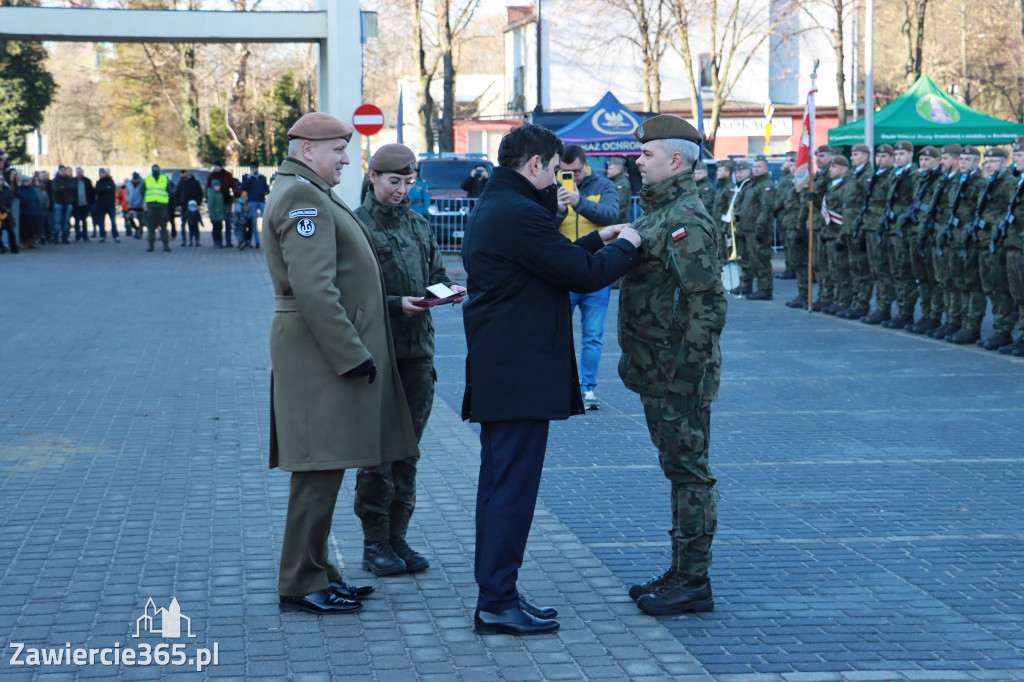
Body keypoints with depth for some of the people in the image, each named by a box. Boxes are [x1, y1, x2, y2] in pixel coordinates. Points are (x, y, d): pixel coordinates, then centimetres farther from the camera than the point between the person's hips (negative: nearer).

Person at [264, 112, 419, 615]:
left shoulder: (307, 194, 21)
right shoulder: (302, 197, -14)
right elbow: (313, 288, -23)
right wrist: (352, 354, -22)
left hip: (327, 353, 11)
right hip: (321, 353, -11)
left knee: (323, 469, 14)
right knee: (320, 469, -7)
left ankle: (318, 572, 22)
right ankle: (301, 585, -1)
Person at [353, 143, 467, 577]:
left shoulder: (419, 225, 14)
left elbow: (435, 273, 18)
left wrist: (448, 289, -4)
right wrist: (396, 305, -21)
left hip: (419, 350, 6)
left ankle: (397, 537, 18)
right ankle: (375, 543, 7)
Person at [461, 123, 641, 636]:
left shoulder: (489, 209, 15)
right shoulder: (520, 214, -18)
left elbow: (553, 261, 22)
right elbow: (583, 275, -17)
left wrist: (598, 240, 22)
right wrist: (625, 246, 0)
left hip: (494, 371, 11)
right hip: (521, 376, -11)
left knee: (500, 485, 15)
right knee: (512, 487, -5)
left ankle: (495, 596, 21)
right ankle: (497, 603, -1)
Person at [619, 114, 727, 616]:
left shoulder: (686, 220, -17)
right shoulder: (656, 213, 15)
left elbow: (708, 301, -23)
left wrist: (687, 367, -23)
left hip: (680, 374, -10)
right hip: (657, 371, 10)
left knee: (688, 471, -3)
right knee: (679, 469, 15)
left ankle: (693, 583, 3)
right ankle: (682, 573, 24)